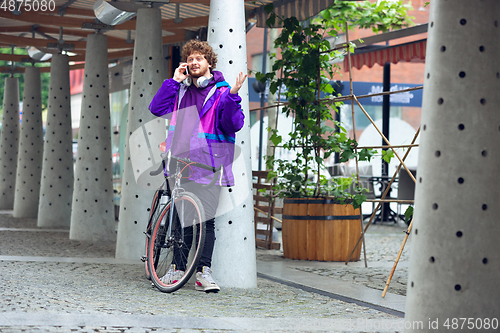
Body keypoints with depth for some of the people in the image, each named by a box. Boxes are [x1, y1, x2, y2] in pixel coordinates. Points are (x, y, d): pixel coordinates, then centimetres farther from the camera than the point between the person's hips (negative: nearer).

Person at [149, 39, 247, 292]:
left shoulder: (221, 92, 2)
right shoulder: (180, 89, 15)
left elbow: (233, 125, -6)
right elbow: (156, 109, 5)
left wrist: (232, 96, -20)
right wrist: (173, 81, 2)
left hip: (207, 165, -4)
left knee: (206, 218, -6)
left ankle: (204, 272, 0)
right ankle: (178, 268, 17)